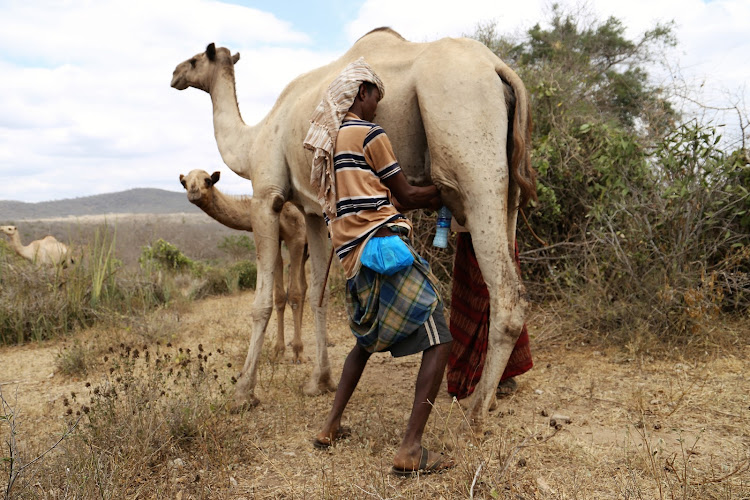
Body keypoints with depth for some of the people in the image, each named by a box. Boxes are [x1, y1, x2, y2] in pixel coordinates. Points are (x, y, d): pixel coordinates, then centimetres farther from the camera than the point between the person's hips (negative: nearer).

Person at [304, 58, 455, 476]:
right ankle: (411, 450, -11)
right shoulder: (369, 134, -4)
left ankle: (331, 427, 27)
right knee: (439, 343, -7)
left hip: (354, 257, 9)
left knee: (367, 340, 27)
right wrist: (443, 193, 19)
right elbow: (407, 195, 1)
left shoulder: (328, 140, 21)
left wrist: (427, 201, 25)